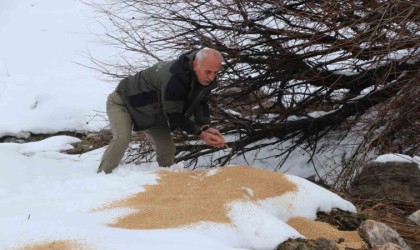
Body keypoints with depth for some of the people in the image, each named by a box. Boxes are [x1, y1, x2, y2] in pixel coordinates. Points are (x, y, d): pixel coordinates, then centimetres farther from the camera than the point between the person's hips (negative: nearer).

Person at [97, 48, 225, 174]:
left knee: (167, 150, 4)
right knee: (122, 139, -27)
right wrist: (200, 133, -30)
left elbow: (200, 103, -3)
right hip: (123, 101, -8)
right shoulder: (174, 78, -43)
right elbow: (174, 115, -32)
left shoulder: (208, 78, -17)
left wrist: (206, 127, -21)